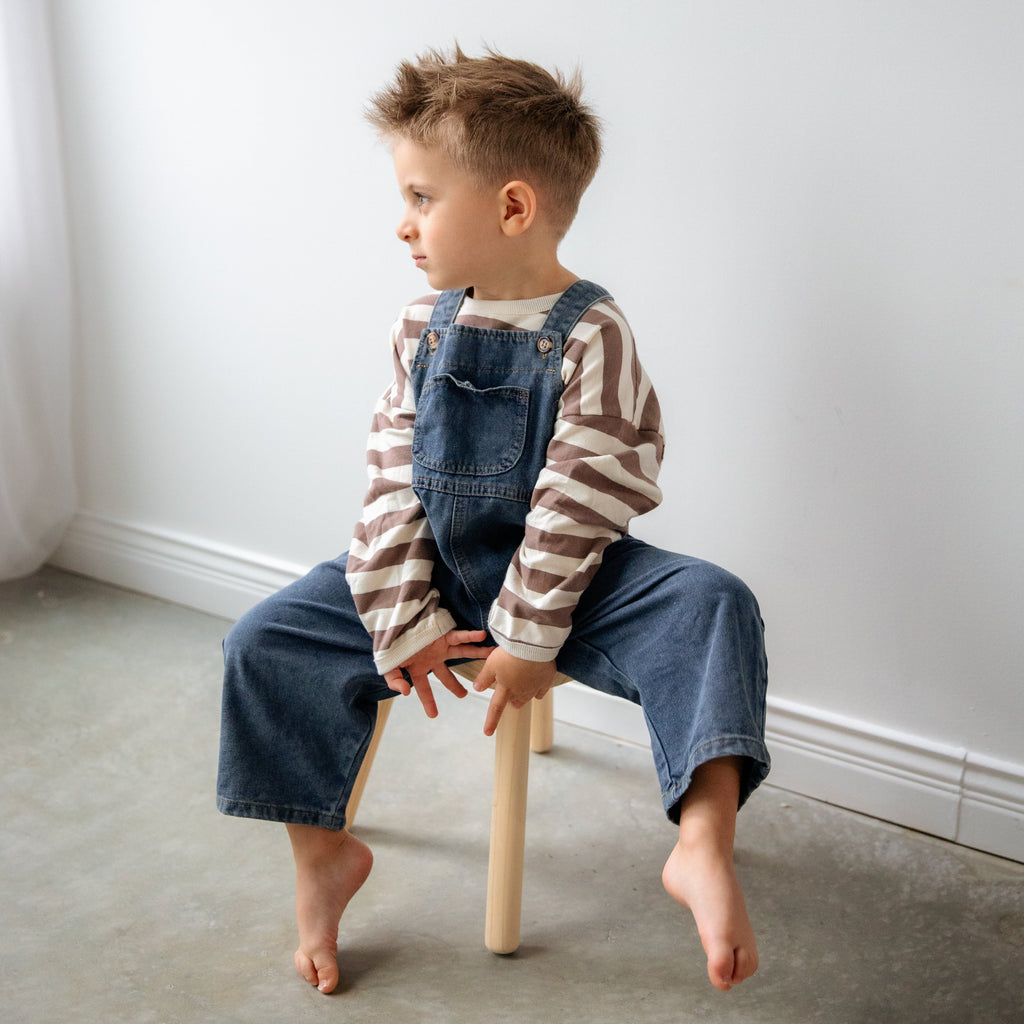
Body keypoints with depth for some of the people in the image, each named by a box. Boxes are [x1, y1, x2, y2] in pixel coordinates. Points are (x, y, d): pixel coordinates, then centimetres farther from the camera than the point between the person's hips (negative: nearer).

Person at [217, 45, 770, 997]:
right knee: (266, 640, -7)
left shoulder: (590, 337, -16)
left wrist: (527, 637, -17)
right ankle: (320, 851, 6)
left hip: (564, 577, -4)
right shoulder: (421, 332, -1)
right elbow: (392, 483, -2)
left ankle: (703, 846, -36)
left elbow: (578, 501, -17)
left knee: (709, 605, -29)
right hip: (438, 568, 5)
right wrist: (404, 622, -9)